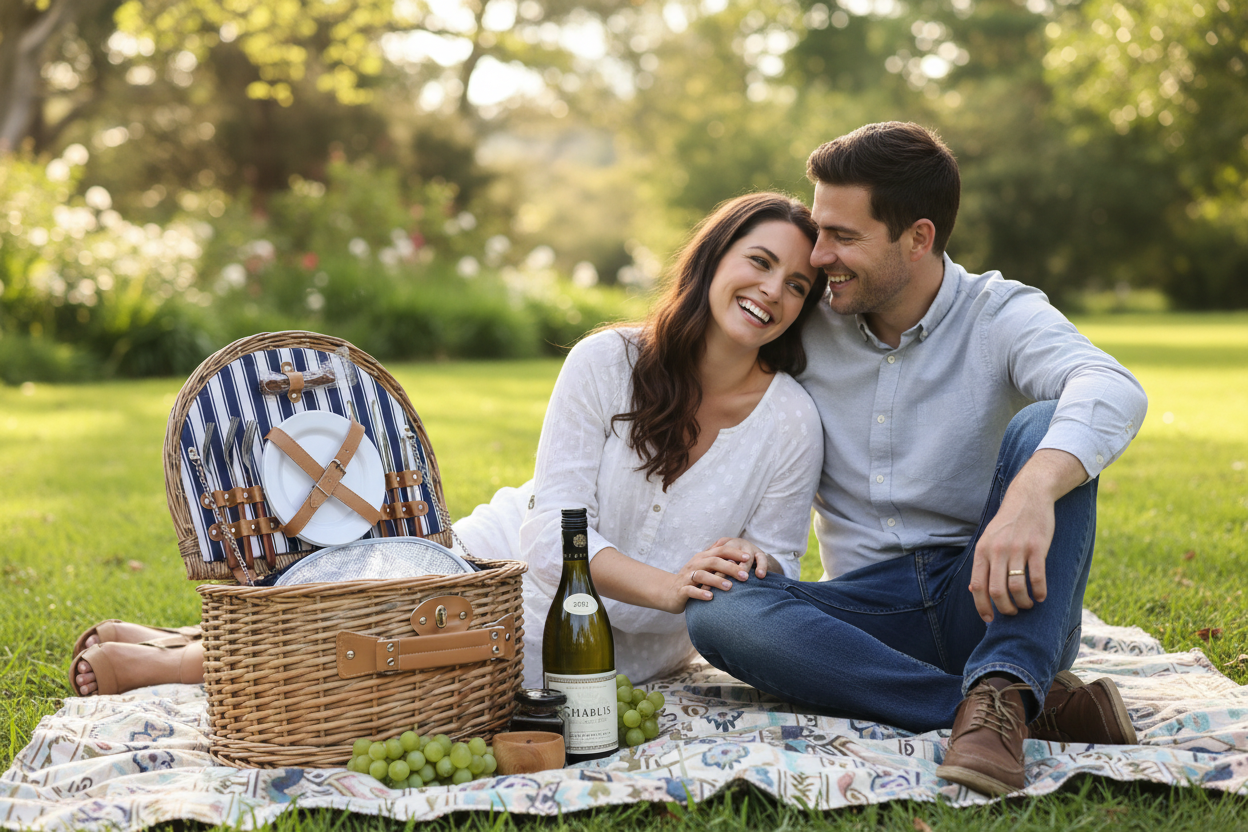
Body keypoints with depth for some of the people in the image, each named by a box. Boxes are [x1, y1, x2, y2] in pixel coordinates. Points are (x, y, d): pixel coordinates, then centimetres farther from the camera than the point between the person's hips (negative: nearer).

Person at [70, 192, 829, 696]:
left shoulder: (792, 424, -11)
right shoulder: (608, 362, -12)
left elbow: (775, 567, -3)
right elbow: (555, 527, -17)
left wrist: (750, 565, -27)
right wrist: (666, 584, -31)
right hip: (509, 567, 1)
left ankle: (165, 663, 12)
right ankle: (172, 651, 24)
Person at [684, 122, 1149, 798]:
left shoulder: (1001, 316, -4)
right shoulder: (806, 330, 6)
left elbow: (1113, 392, -26)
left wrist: (1032, 492, -48)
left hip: (992, 602, -3)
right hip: (867, 611, 3)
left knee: (1044, 427, -24)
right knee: (717, 610, -26)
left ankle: (1002, 691, -37)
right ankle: (1037, 706, -30)